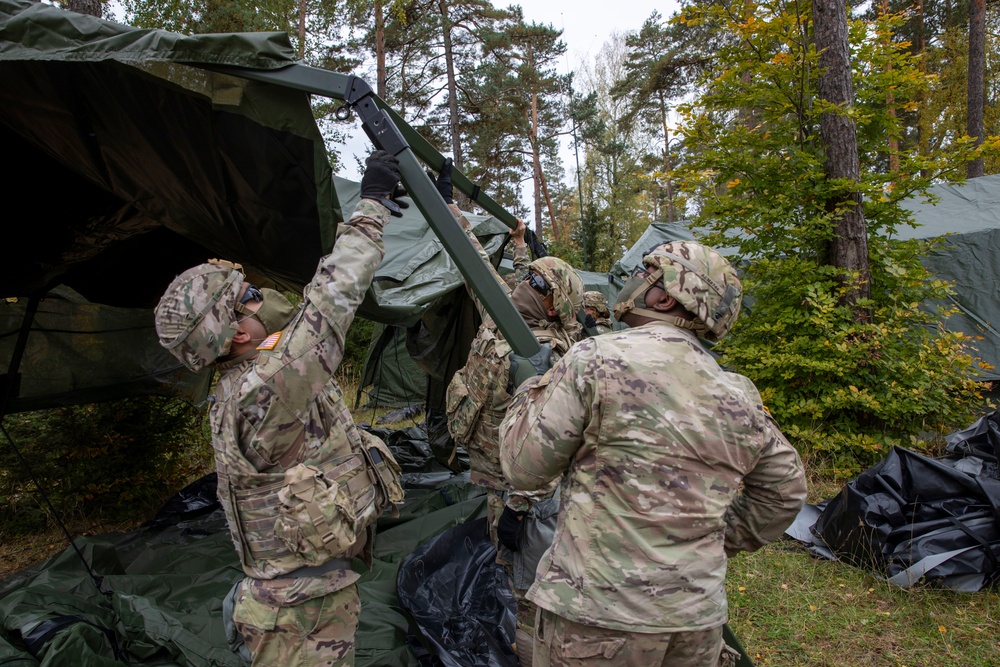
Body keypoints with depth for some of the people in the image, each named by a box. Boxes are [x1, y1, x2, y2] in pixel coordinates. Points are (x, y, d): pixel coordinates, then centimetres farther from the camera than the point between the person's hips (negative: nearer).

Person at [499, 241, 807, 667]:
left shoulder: (596, 359, -14)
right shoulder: (738, 398, 3)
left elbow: (523, 468, -8)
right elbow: (784, 492, 16)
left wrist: (531, 391, 8)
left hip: (597, 620, -5)